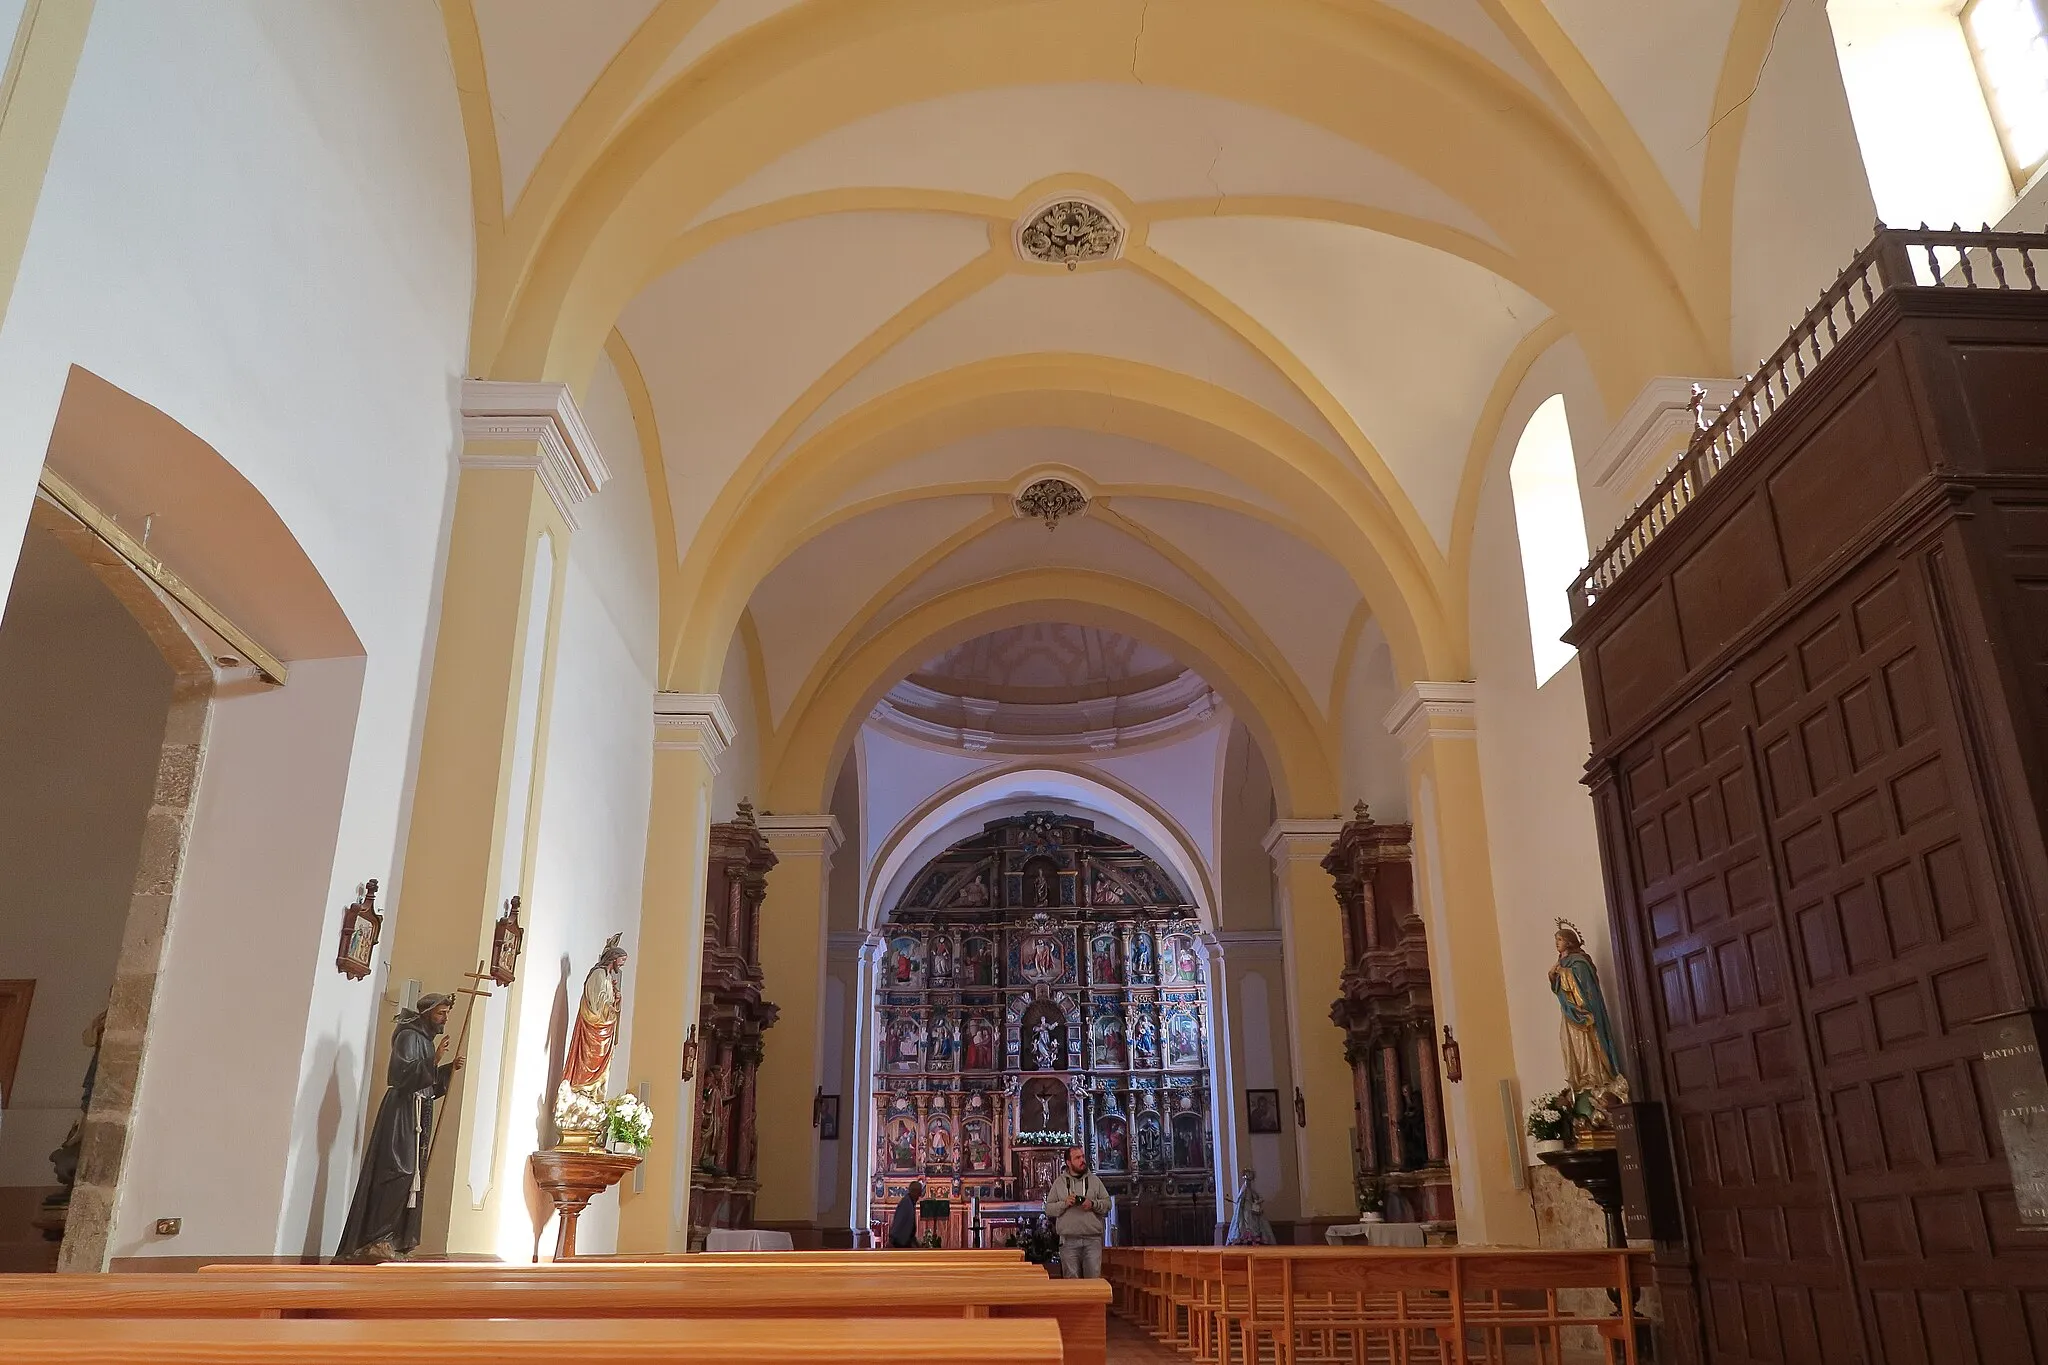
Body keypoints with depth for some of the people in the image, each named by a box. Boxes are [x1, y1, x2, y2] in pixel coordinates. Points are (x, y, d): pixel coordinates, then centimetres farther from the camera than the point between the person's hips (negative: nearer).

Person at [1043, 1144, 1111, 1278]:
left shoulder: (1095, 1180, 11)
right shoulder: (1059, 1183, 8)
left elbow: (1107, 1203, 9)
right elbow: (1048, 1209, 6)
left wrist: (1093, 1204, -8)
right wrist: (1064, 1203, -10)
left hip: (1093, 1239, 1)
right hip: (1068, 1241, 0)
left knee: (1094, 1277, -3)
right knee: (1071, 1279, 2)